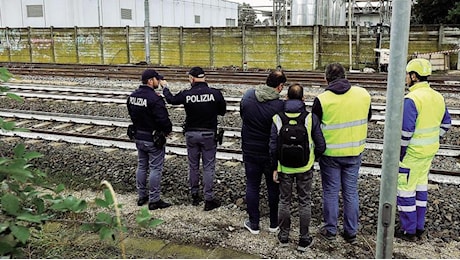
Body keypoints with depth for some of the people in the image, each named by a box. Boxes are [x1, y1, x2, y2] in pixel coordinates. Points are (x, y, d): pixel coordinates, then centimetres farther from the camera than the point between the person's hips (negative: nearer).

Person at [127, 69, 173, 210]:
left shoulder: (132, 96, 3)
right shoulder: (155, 99, -23)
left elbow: (132, 115, 12)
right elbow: (163, 119, -23)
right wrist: (168, 130, -6)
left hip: (138, 137, 8)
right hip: (153, 139, -8)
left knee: (142, 166, 18)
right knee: (155, 168, 2)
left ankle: (142, 196, 27)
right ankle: (154, 200, 8)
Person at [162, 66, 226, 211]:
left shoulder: (186, 94, -10)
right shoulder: (215, 93, -13)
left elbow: (171, 99, 10)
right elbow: (222, 112, 0)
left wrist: (165, 88, 29)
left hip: (191, 134, 2)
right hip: (209, 134, -1)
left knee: (193, 166, 15)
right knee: (208, 167, 5)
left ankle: (194, 196, 26)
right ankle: (209, 200, 8)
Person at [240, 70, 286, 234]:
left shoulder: (248, 96, -7)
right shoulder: (280, 105, -21)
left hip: (250, 151, 2)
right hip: (271, 153, -2)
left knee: (252, 186, 13)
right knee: (273, 187, 15)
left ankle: (253, 224, 20)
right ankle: (274, 224, 26)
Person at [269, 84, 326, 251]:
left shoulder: (277, 118, -9)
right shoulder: (311, 118, -12)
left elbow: (273, 146, -7)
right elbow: (321, 145, -8)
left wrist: (274, 168, 3)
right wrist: (313, 158, 11)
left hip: (284, 167, 1)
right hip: (305, 168, -1)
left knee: (284, 201, 15)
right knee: (305, 202, 12)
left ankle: (284, 236, 27)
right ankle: (304, 239, 21)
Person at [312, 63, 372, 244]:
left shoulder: (322, 99, -17)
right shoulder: (363, 94, -6)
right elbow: (368, 117, 11)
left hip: (330, 153, -3)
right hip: (354, 152, 3)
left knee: (330, 192, 12)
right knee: (351, 192, 14)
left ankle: (330, 230, 24)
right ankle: (351, 232, 24)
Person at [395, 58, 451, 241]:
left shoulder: (411, 99, -21)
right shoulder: (437, 97, 5)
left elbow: (405, 131, -24)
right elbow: (445, 124, 14)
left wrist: (398, 153, -13)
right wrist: (431, 141, 18)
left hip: (412, 152, -8)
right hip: (430, 151, 8)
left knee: (405, 190, 4)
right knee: (420, 187, 18)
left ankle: (409, 231, 13)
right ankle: (419, 228, 28)